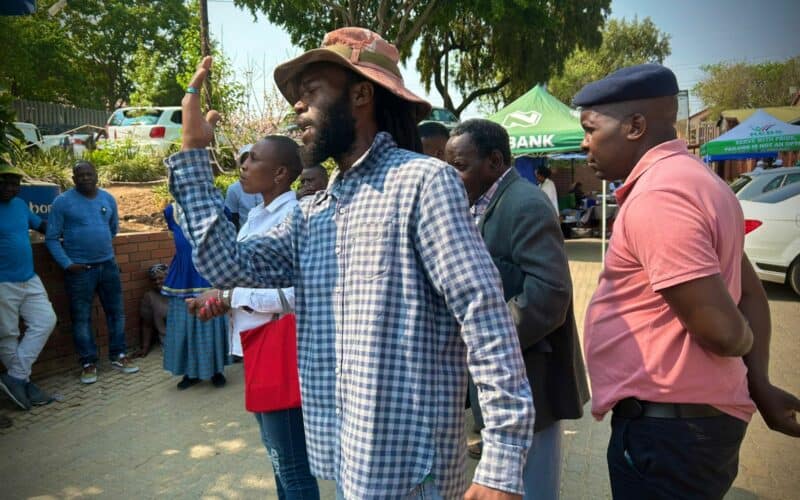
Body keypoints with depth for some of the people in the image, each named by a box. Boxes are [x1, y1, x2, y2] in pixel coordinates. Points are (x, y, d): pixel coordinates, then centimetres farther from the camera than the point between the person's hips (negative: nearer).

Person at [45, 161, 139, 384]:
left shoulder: (108, 199, 6)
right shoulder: (62, 201, -7)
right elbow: (52, 238, -7)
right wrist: (67, 264, -14)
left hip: (108, 264, 4)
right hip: (79, 269, -4)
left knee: (116, 311, 10)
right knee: (81, 318, 5)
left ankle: (118, 356, 23)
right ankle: (88, 363, 16)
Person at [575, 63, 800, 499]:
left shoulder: (656, 195, -22)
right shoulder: (693, 180, 10)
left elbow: (722, 331, -25)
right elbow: (750, 294, 14)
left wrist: (742, 343, -4)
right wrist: (758, 385, 12)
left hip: (665, 420, -10)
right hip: (694, 414, 10)